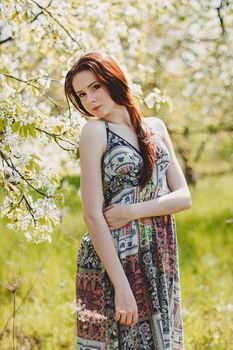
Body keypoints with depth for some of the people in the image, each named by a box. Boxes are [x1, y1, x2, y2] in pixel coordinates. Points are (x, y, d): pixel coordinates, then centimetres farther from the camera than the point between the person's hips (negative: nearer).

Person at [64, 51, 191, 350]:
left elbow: (184, 196, 4)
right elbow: (92, 215, -12)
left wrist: (135, 211, -13)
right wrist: (122, 286, -18)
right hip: (112, 260, -5)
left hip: (161, 262, 5)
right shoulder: (95, 130, -5)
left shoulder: (155, 127, 10)